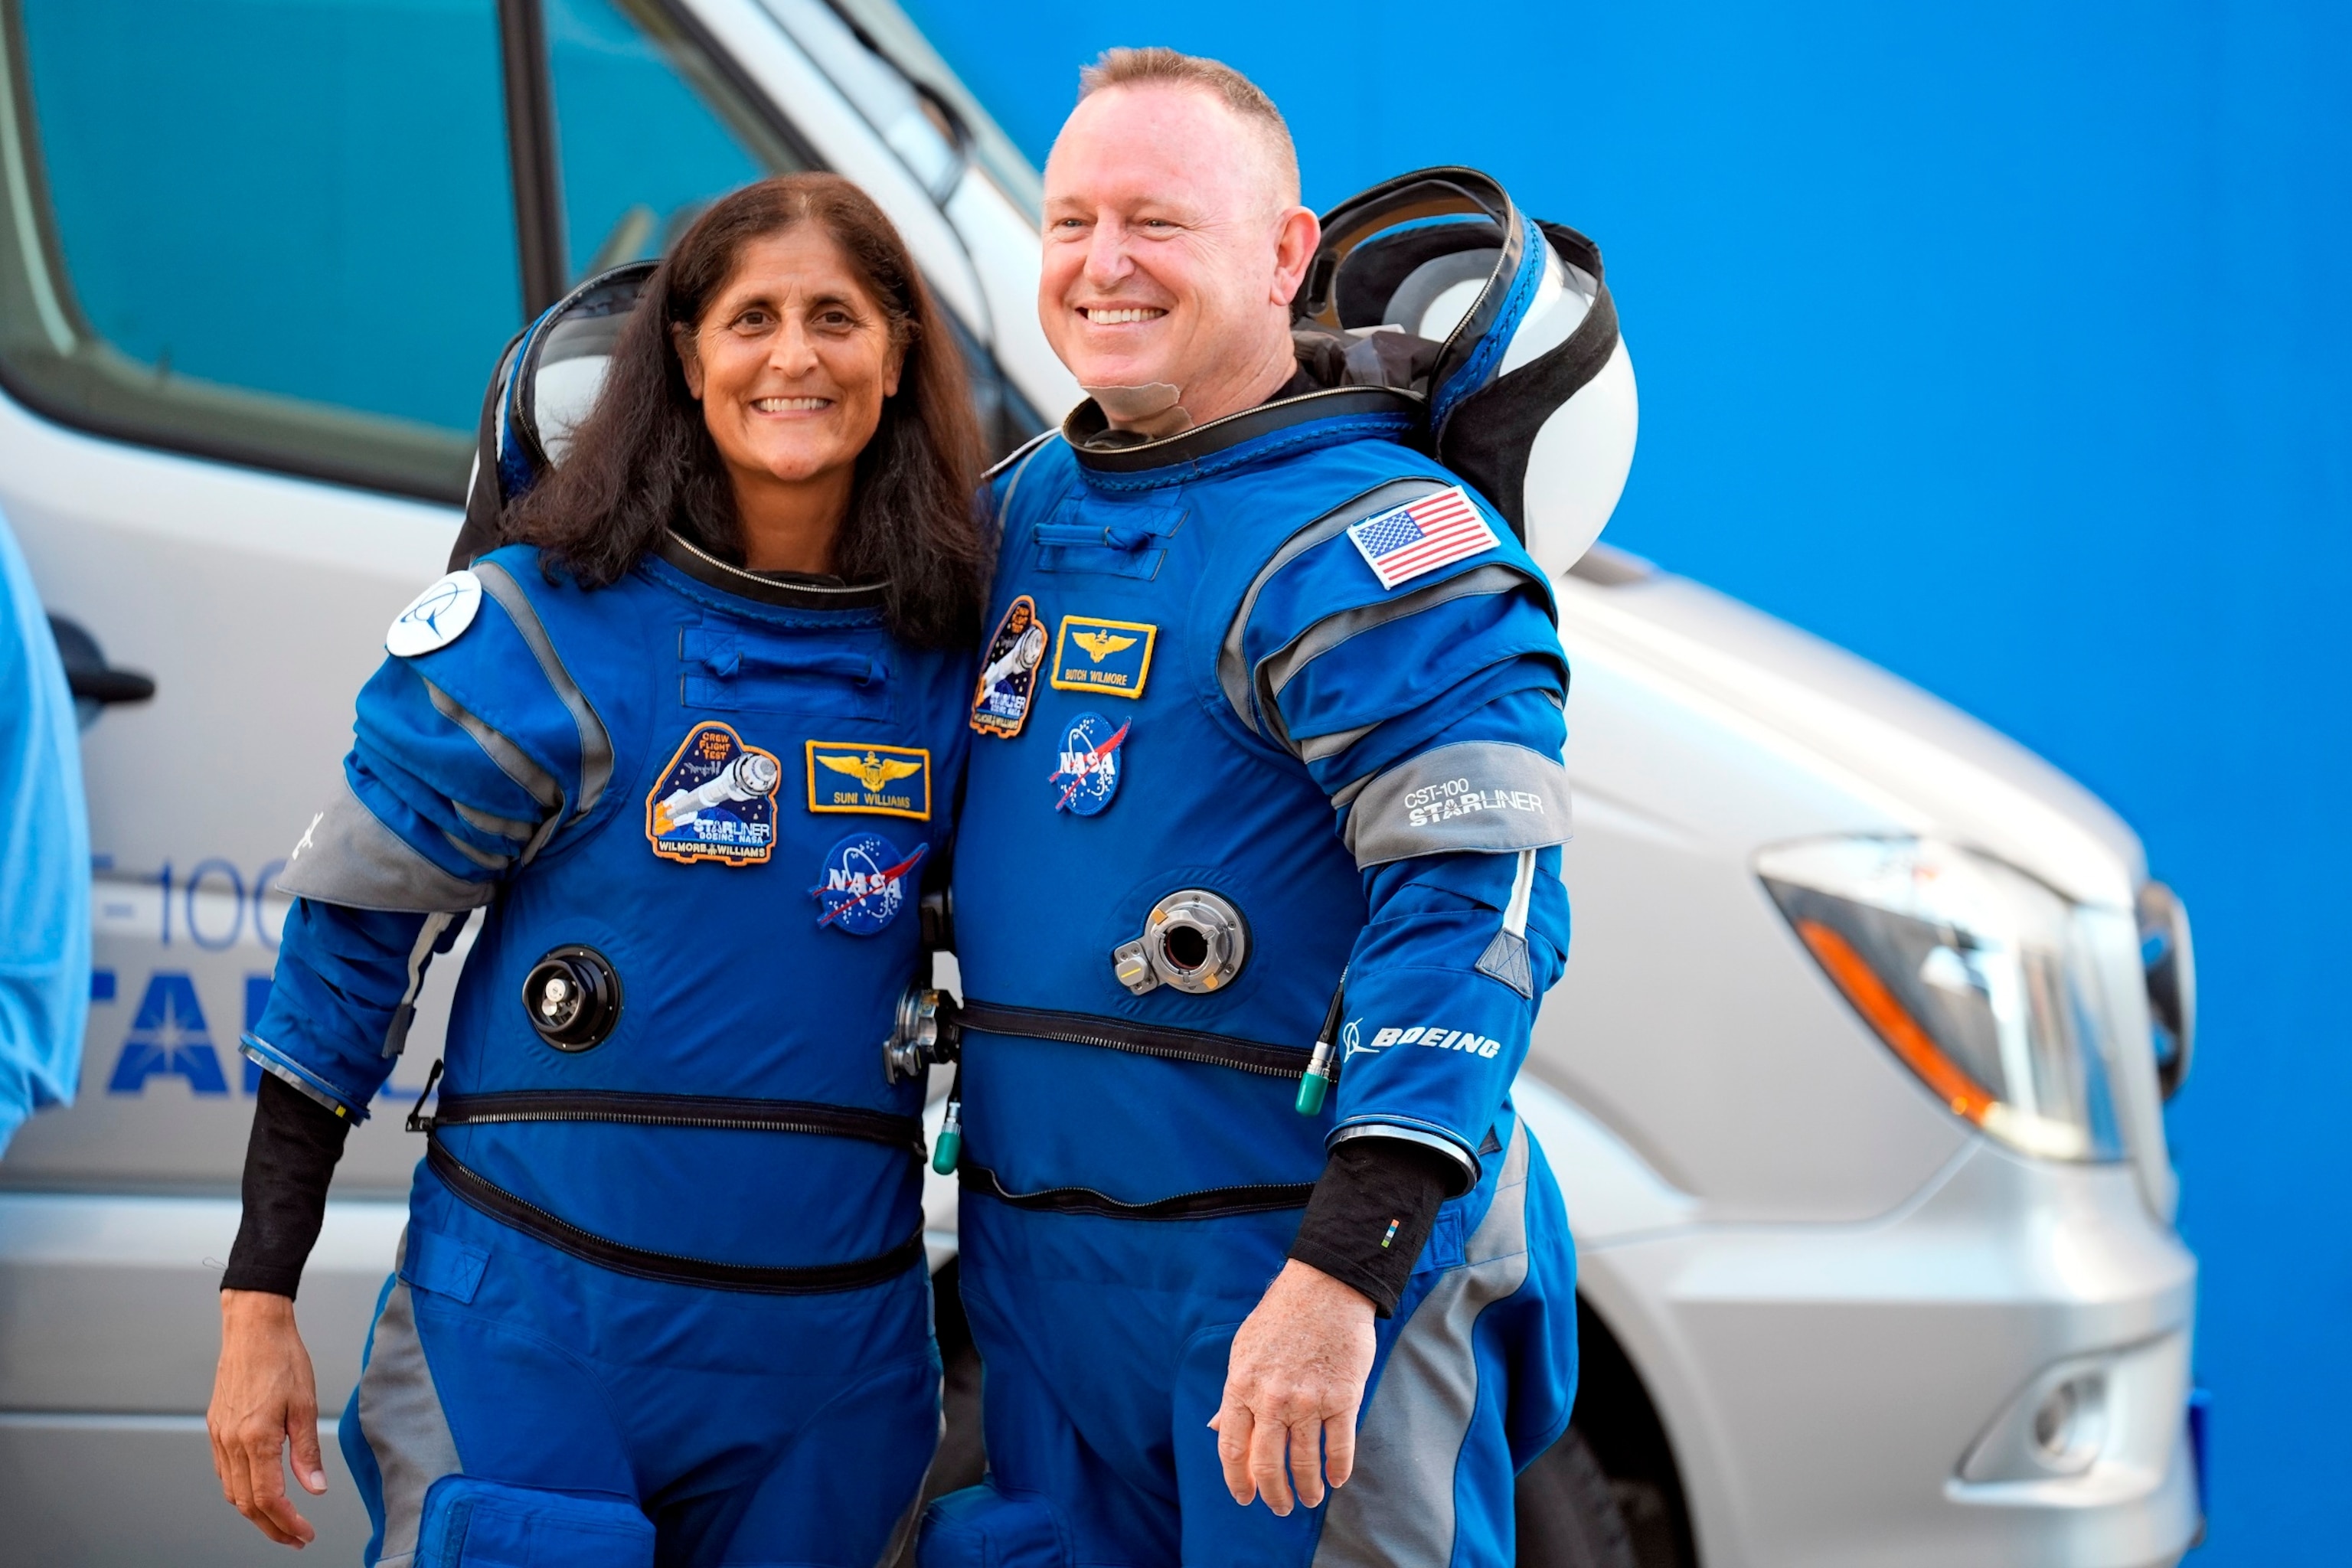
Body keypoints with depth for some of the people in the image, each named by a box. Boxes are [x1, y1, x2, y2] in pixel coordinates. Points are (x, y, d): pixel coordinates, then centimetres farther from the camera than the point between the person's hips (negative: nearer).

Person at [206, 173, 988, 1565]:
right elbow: (352, 948, -3)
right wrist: (258, 1303, -5)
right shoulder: (540, 630, -6)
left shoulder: (952, 656, 3)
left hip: (830, 1348, 3)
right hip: (532, 1325, -3)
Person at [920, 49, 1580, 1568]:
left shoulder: (1370, 546, -14)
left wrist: (1346, 1271, -30)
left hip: (1306, 1265, -8)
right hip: (1041, 1271, 8)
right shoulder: (1021, 510, 11)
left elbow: (1478, 909, -23)